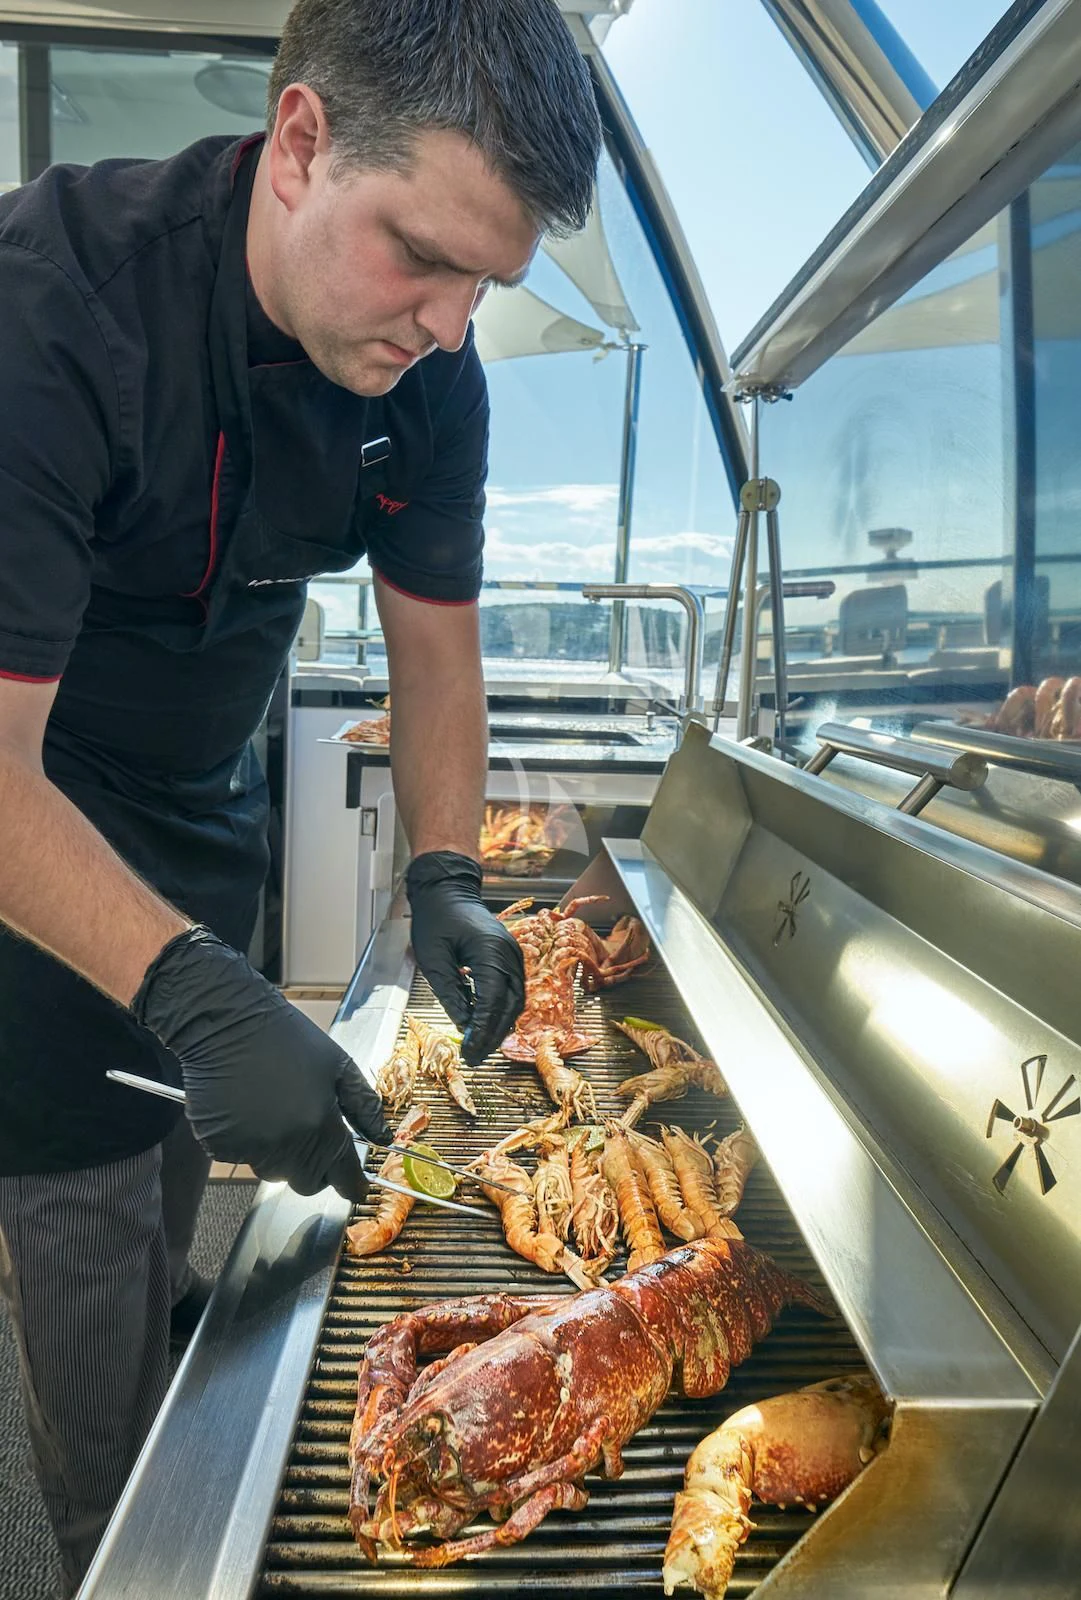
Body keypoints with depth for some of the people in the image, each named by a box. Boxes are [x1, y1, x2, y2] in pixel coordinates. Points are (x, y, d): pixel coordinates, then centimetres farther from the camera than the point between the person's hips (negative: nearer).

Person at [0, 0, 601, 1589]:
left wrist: (445, 880, -9)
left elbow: (435, 648, 1)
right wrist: (191, 991, -42)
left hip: (200, 818, 6)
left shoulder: (428, 375, -10)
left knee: (176, 1210, 13)